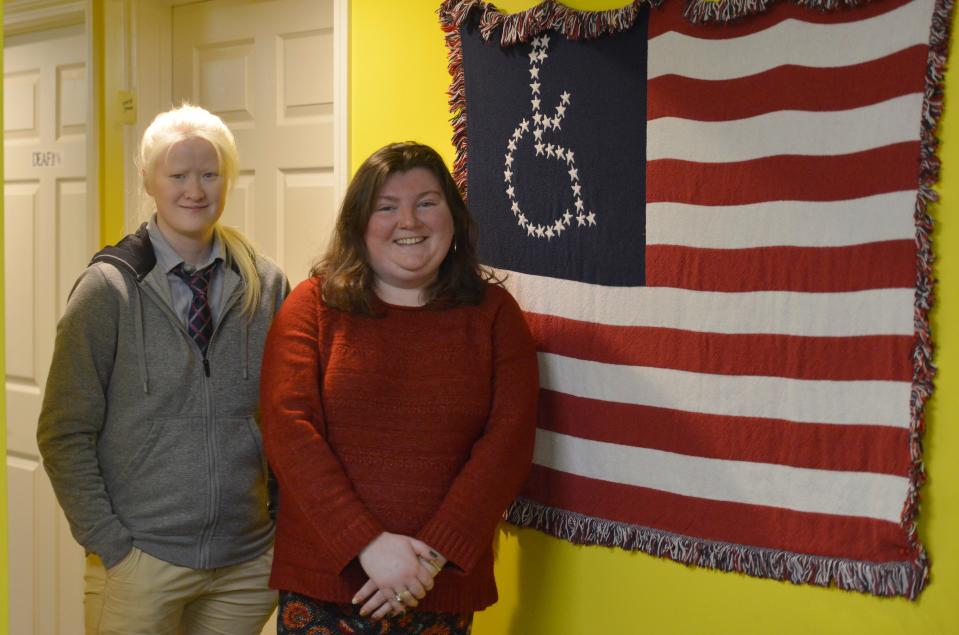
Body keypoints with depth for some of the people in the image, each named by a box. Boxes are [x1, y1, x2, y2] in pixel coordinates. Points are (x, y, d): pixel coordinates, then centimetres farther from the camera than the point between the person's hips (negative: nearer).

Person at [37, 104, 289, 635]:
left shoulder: (266, 286, 3)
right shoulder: (108, 288, -6)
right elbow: (64, 434, -5)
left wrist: (286, 525, 4)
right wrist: (110, 545, -9)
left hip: (248, 563, 3)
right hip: (141, 564, -2)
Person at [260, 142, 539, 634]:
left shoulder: (493, 313, 3)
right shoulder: (313, 304, 1)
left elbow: (508, 439, -5)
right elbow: (289, 429, -9)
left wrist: (434, 552, -15)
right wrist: (368, 544, -18)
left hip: (443, 591, 1)